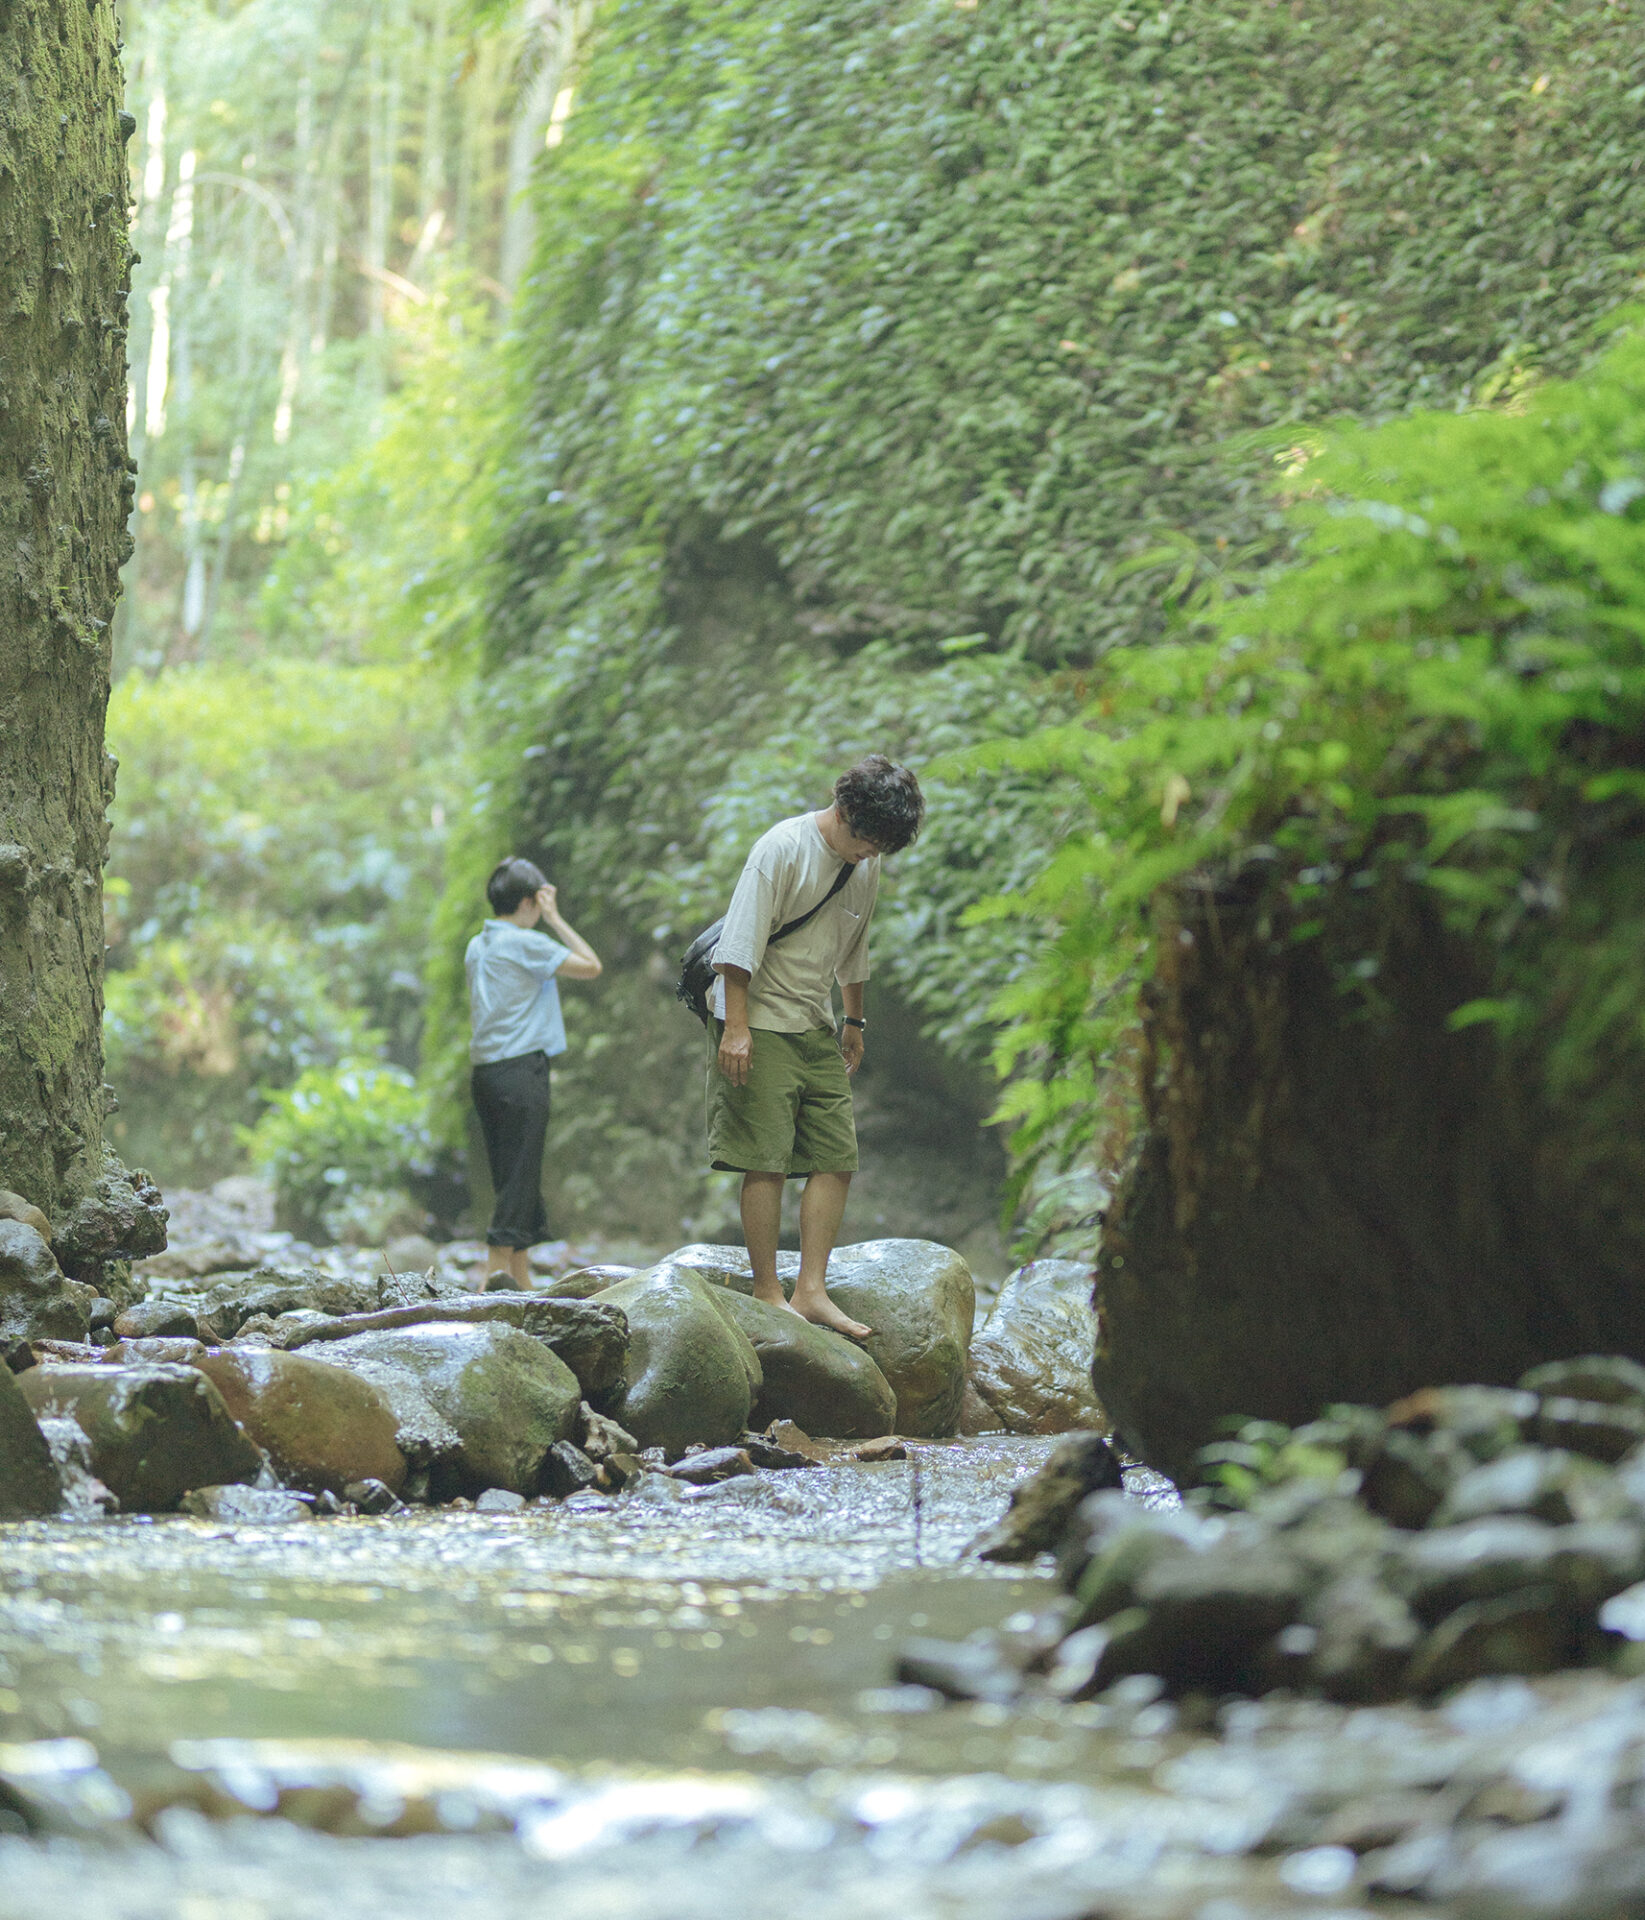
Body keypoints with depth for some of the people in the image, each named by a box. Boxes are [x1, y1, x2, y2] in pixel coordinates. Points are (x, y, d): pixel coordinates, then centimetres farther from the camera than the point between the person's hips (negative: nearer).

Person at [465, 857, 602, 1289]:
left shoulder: (477, 946, 14)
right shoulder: (526, 943, -10)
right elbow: (591, 966, -7)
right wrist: (556, 919, 0)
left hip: (486, 1071, 8)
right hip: (521, 1069, -8)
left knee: (511, 1175, 10)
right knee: (520, 1174, -7)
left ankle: (520, 1277, 11)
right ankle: (497, 1268, -12)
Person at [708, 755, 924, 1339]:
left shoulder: (867, 865, 9)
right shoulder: (783, 847, -13)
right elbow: (741, 942, -15)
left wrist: (855, 1020, 29)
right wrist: (736, 1027, -20)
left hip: (816, 1028, 7)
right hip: (759, 1024, -7)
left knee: (836, 1159, -1)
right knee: (767, 1161, -9)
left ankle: (812, 1290, 1)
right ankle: (767, 1292, -3)